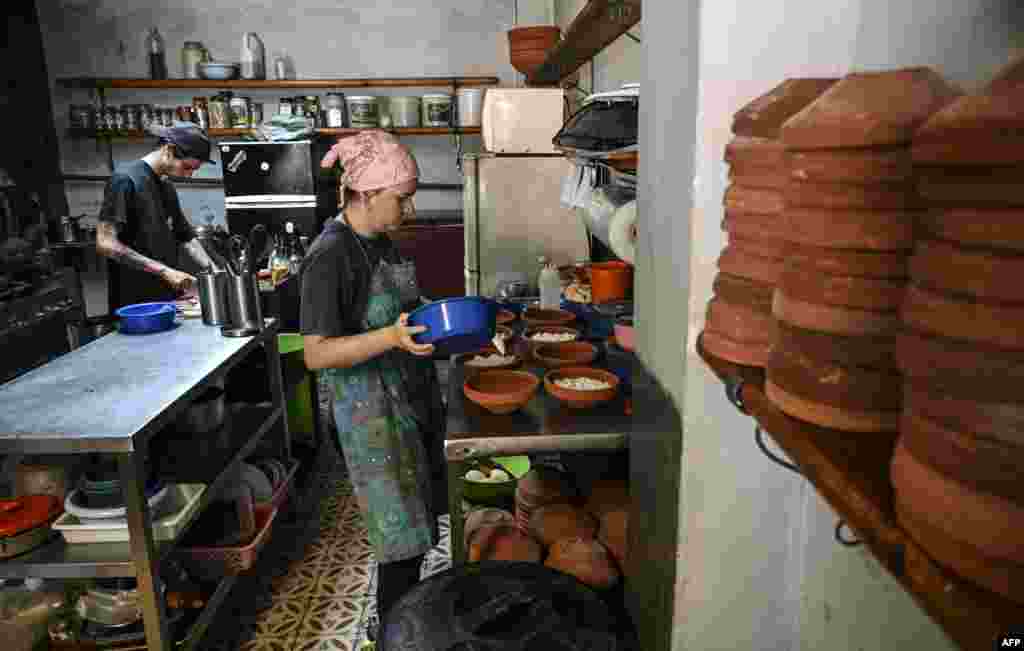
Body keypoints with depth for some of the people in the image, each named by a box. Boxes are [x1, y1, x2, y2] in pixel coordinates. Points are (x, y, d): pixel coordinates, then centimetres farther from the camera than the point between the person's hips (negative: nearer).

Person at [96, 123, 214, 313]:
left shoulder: (167, 188, 13)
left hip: (169, 300, 8)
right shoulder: (126, 179, -11)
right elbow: (105, 244, -18)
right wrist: (164, 271, -20)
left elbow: (187, 238, 18)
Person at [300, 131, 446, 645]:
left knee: (416, 528, 18)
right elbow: (316, 353, -21)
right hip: (374, 414, -8)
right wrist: (393, 337, -32)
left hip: (415, 399, 8)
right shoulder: (330, 256, -19)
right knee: (403, 538, 2)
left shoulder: (379, 242, 7)